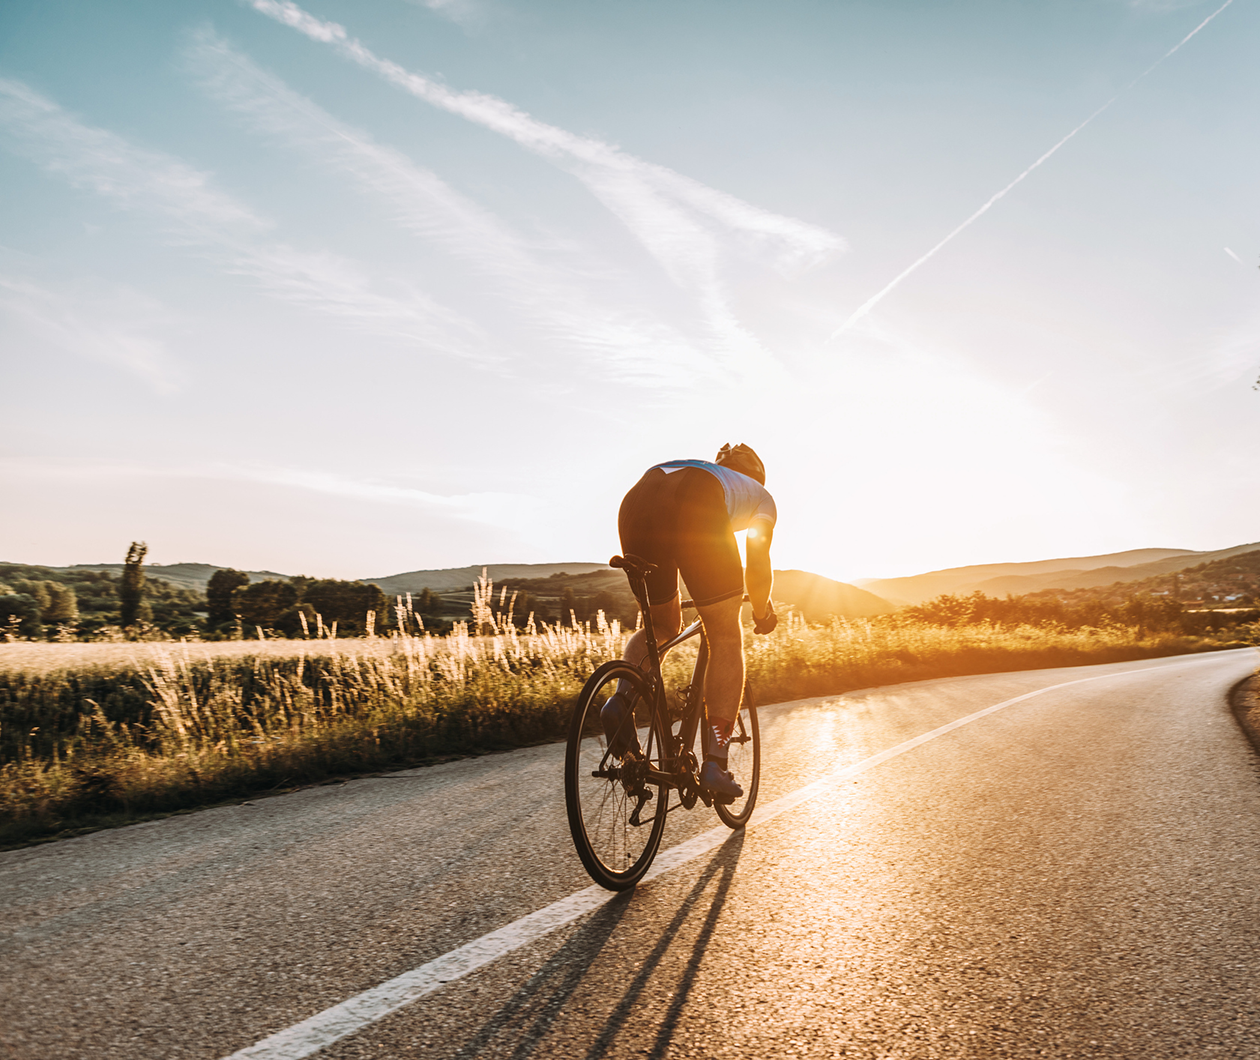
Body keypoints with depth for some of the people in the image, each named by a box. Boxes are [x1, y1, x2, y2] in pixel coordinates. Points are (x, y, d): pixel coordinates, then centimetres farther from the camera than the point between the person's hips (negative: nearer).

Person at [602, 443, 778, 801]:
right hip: (695, 509, -4)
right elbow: (758, 565, 30)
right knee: (726, 637, 8)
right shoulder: (760, 493, 36)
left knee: (662, 627, 24)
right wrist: (761, 613, 48)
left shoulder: (701, 470, 46)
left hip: (635, 503, 4)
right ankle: (715, 763, -1)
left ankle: (622, 697, -5)